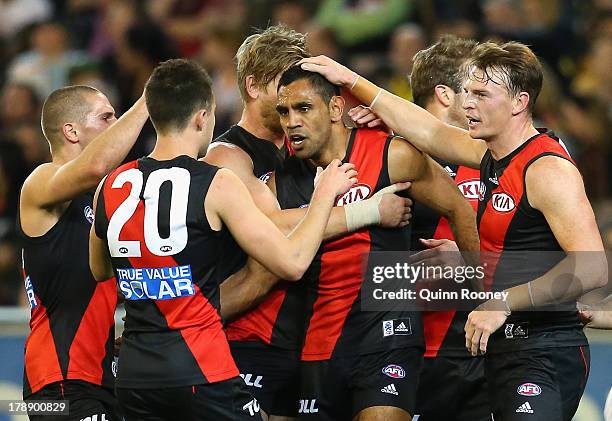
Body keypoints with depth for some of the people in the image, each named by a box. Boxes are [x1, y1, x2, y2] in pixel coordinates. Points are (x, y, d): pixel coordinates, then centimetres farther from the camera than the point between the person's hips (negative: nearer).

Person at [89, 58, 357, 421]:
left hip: (134, 373, 6)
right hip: (200, 370, -6)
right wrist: (326, 192, 6)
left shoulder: (111, 187, 7)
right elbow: (292, 263, -7)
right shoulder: (217, 185, -9)